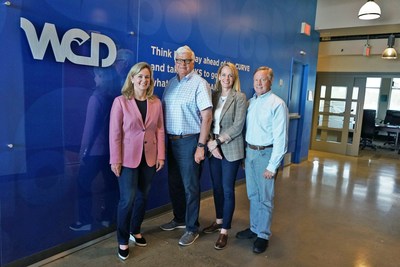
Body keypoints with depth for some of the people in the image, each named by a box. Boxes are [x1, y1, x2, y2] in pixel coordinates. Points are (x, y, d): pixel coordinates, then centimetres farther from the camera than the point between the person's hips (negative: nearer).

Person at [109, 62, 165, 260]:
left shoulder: (156, 102, 5)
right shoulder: (120, 101, -6)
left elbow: (160, 130, 6)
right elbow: (115, 133, -8)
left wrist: (161, 155, 1)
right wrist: (115, 160, -12)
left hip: (149, 157, 4)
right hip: (128, 158, -4)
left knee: (142, 196, 14)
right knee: (127, 199, -2)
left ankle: (135, 230, 35)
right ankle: (122, 241, 17)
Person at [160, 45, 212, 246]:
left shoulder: (199, 84, -9)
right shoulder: (171, 83, 11)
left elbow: (207, 116, -14)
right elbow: (164, 111, 14)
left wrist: (201, 145, -17)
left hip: (189, 141, -7)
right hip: (172, 140, 7)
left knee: (190, 187, 2)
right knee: (174, 183, 17)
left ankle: (192, 228, 18)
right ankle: (179, 219, 36)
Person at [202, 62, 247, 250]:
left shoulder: (240, 97, -5)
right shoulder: (213, 96, 7)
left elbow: (238, 126, -12)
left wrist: (218, 141, -15)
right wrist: (210, 143, -11)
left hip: (230, 149, -4)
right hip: (213, 148, 5)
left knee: (228, 190, 2)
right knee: (216, 187, 14)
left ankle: (225, 230, 13)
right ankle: (219, 221, 32)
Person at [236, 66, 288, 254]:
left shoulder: (277, 104, -12)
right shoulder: (250, 102, 8)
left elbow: (280, 138, -14)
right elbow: (245, 129, 9)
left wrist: (272, 166, -15)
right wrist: (244, 154, 5)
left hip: (265, 153, -6)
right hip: (249, 152, 6)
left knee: (265, 198, 6)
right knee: (253, 195, 17)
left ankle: (263, 235, 22)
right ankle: (254, 228, 34)